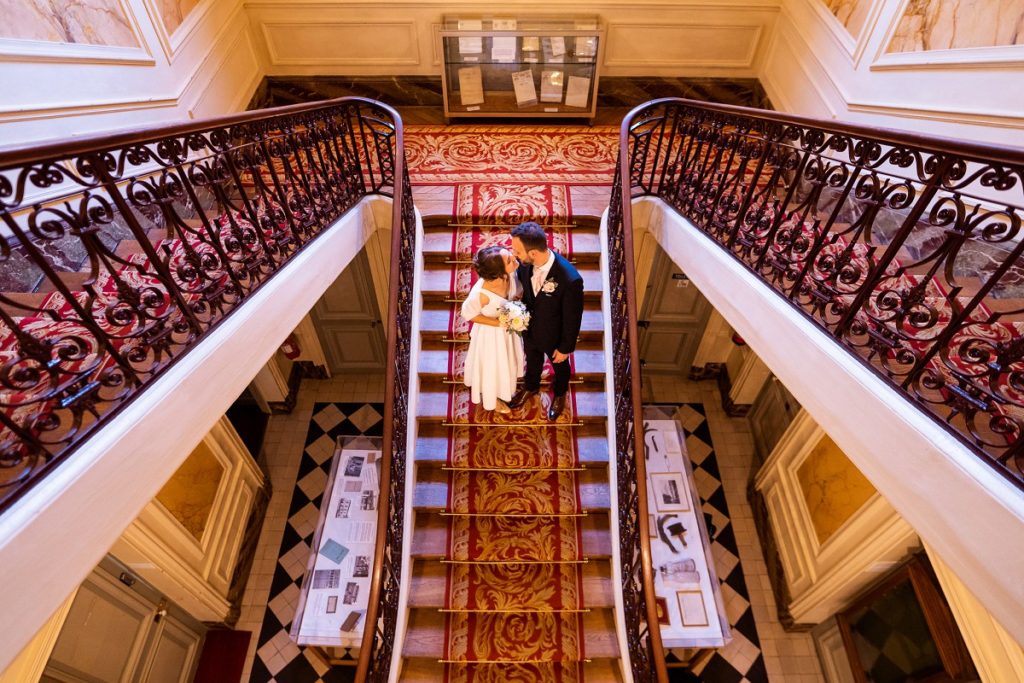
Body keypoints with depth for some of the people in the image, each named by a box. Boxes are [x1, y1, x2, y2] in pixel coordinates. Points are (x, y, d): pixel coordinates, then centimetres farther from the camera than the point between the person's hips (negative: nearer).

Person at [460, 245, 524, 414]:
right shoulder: (481, 293, -44)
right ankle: (491, 398, 55)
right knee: (492, 365, 24)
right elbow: (468, 314, -22)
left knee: (505, 358, 34)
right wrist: (499, 323, -23)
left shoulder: (510, 274, -28)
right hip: (491, 332, -5)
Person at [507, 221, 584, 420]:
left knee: (559, 365, 29)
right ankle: (531, 387, 65)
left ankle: (559, 394, 61)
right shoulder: (526, 262, -26)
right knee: (532, 360, 33)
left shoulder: (570, 280, -41)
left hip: (553, 335, -4)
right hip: (529, 328, 4)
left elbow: (572, 319, -25)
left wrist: (565, 348, -12)